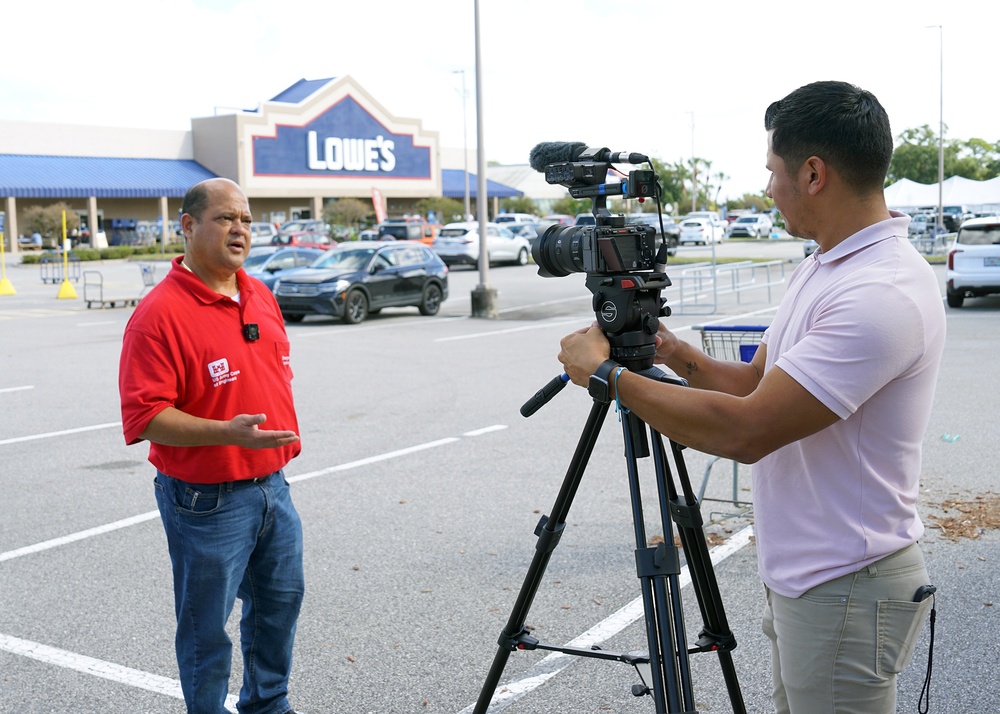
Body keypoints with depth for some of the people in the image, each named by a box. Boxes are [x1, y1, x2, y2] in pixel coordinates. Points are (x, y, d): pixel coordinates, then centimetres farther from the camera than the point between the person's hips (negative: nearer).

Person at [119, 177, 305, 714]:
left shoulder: (260, 296, 8)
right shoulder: (160, 313, -18)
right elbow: (144, 417, -22)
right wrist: (226, 432, -32)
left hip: (271, 486, 8)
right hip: (207, 501, -8)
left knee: (280, 602, 21)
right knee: (208, 625, 6)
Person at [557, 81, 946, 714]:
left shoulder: (885, 294, -26)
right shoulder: (821, 268, 8)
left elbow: (744, 430, -29)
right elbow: (755, 383, 16)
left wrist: (607, 374, -20)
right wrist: (675, 354, 1)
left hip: (846, 591, -9)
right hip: (799, 577, 10)